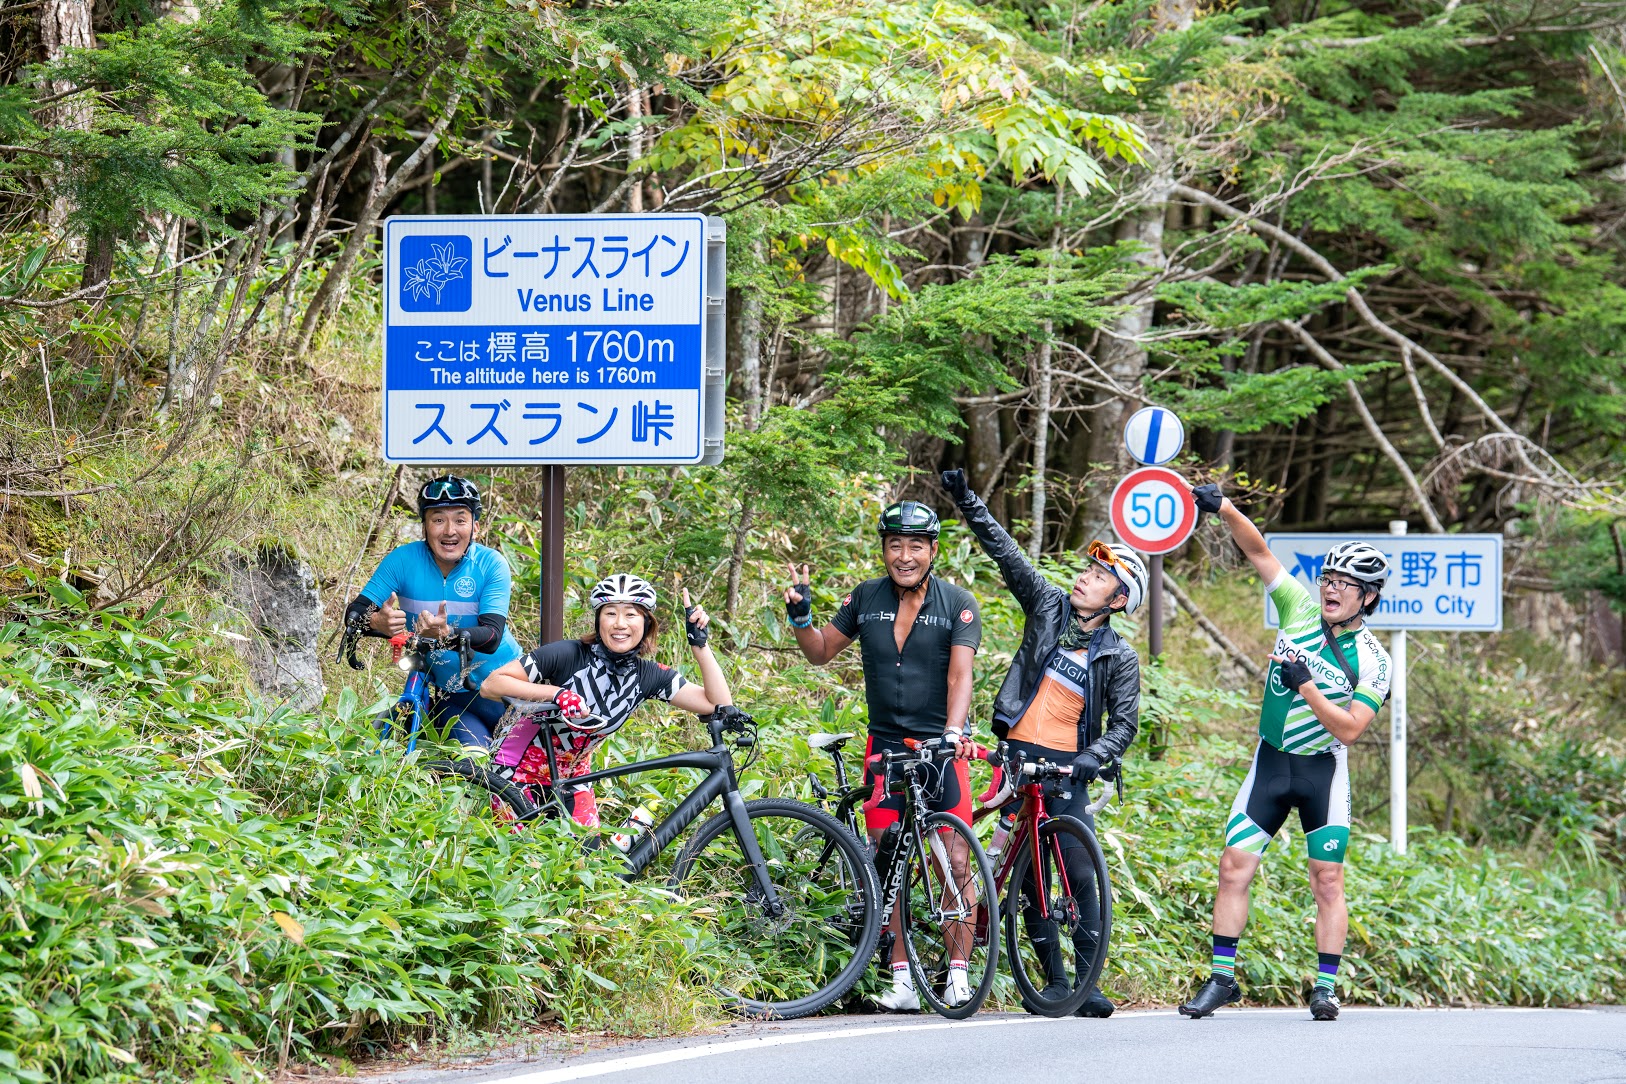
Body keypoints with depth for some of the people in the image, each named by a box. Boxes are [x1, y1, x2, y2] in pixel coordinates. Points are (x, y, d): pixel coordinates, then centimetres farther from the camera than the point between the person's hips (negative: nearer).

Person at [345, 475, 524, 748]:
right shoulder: (403, 560, -10)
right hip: (454, 697, 1)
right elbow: (353, 613, -13)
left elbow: (492, 636, -24)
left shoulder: (491, 564, -14)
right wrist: (377, 622, -38)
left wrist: (446, 633, -46)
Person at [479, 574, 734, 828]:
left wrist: (700, 643, -20)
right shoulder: (567, 655, -23)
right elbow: (490, 685, -25)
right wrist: (555, 693, -36)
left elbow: (719, 705, -15)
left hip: (571, 778, 4)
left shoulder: (649, 676, -10)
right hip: (520, 772, -4)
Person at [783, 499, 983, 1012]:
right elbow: (821, 652, 14)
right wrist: (800, 615, -5)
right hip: (885, 745, 3)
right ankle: (903, 979, 3)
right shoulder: (866, 599, 4)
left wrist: (953, 731, -31)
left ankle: (958, 974, -2)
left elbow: (960, 674, -16)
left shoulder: (958, 604, -5)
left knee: (957, 864, -8)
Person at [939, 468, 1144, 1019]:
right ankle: (1054, 979, 8)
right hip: (1018, 757, 2)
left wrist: (1093, 757, -19)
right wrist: (966, 500, -4)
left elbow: (1125, 722, 0)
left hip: (1066, 769, -2)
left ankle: (1089, 983, -3)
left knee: (1080, 876, -8)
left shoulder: (1119, 658, 1)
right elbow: (1005, 551, 3)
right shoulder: (1049, 606, 6)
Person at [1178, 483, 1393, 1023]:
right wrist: (1225, 508, -18)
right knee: (1234, 866, -4)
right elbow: (1258, 551, -4)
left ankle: (1325, 987, 5)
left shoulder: (1372, 661, -8)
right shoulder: (1302, 608, 1)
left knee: (1328, 881, -2)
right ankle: (1221, 979, 1)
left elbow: (1349, 728, -16)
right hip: (1269, 761, 3)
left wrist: (1305, 685, -22)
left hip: (1323, 770, -3)